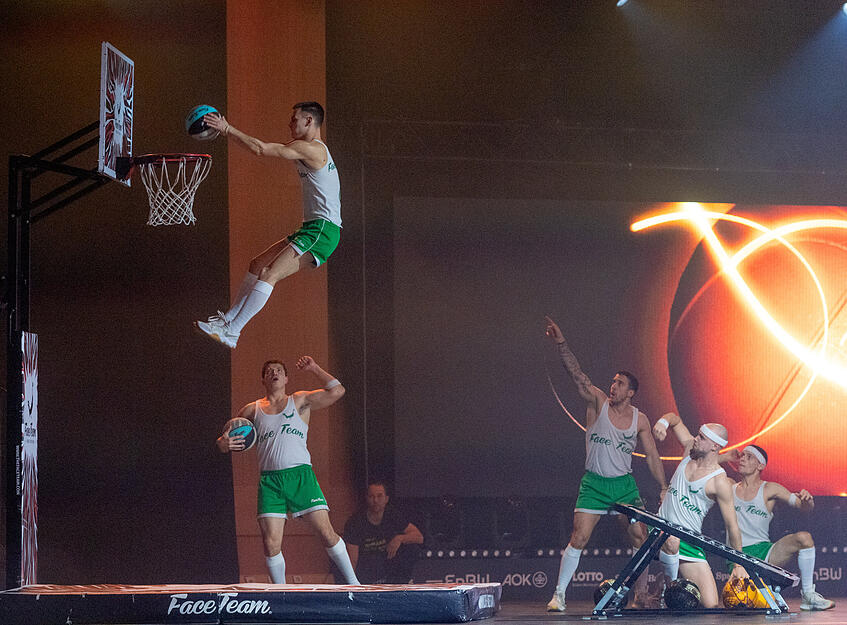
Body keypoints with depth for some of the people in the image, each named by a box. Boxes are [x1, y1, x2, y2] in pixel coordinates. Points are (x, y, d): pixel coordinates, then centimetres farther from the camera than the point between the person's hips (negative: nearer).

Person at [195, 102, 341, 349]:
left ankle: (231, 333, -22)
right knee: (258, 265, 12)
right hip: (313, 229, 11)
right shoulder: (307, 150, 22)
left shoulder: (312, 149, -12)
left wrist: (228, 129, -7)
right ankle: (228, 319, 15)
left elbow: (261, 149, -16)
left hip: (322, 230, -11)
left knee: (269, 275, -18)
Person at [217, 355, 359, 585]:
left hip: (300, 474, -1)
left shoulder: (300, 401, 15)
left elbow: (337, 391, 7)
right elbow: (223, 443, 19)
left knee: (327, 533, -10)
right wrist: (224, 443, -3)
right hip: (269, 480, 2)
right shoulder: (252, 410, 17)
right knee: (271, 544, -8)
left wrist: (315, 369, 7)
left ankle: (352, 582, 4)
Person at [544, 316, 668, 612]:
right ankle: (559, 594, -3)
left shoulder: (639, 419, 2)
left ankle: (640, 596, 10)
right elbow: (577, 374, -16)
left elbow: (652, 456, 7)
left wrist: (664, 489, 2)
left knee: (641, 539, -3)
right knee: (579, 538, -10)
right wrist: (561, 343, -29)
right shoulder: (598, 402, -4)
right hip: (594, 483, -2)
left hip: (624, 485, 2)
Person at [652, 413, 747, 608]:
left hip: (689, 544, -2)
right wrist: (663, 422, -9)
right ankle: (670, 583, -9)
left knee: (710, 605, -12)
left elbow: (732, 526, -10)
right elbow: (675, 419, 15)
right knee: (671, 542, -38)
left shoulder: (720, 482, -13)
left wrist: (738, 565, -11)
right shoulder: (690, 450, 1)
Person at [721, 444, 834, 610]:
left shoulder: (769, 489, 5)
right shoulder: (729, 488, 10)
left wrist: (807, 499, -27)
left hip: (764, 551, 1)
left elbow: (804, 506, -2)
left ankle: (808, 595, -12)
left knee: (804, 538, -26)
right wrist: (727, 457, 4)